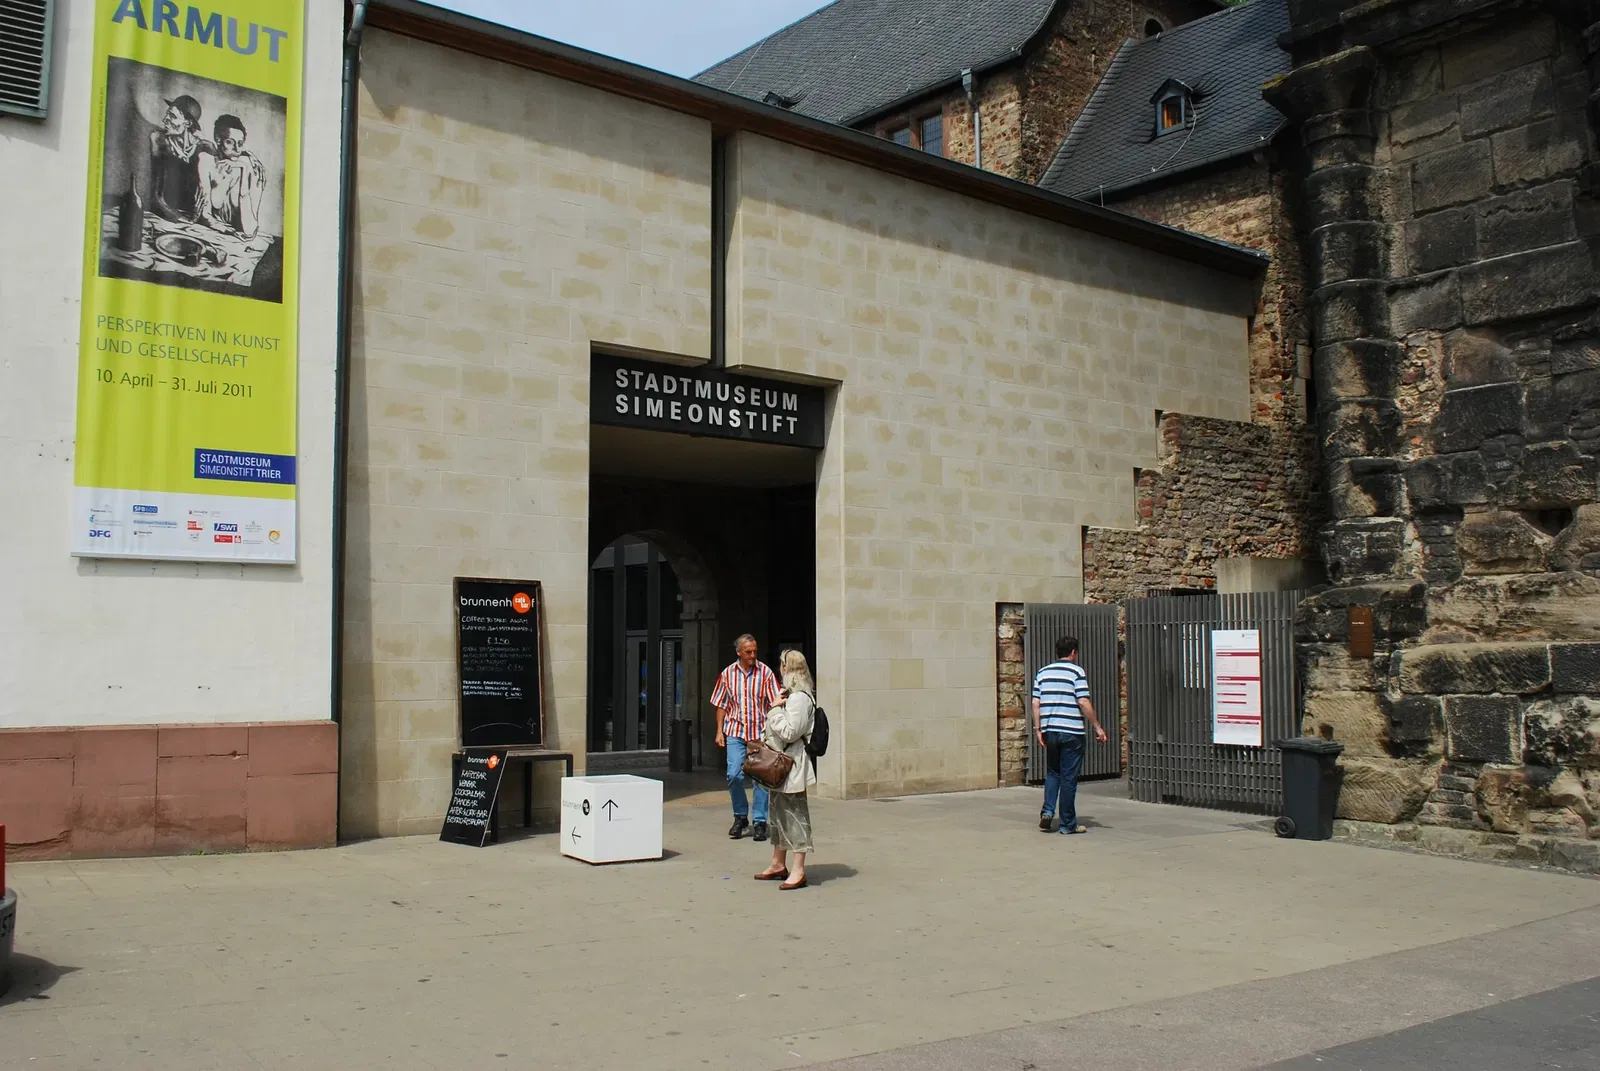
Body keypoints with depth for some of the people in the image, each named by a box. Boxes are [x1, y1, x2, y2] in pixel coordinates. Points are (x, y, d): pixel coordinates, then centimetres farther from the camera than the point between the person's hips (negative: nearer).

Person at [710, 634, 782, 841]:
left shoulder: (765, 673, -2)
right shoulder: (728, 674, 4)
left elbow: (774, 703, -3)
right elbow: (721, 705, 11)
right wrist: (719, 731, 6)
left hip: (760, 732, -1)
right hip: (735, 731, 1)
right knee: (734, 775, -9)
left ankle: (760, 822, 12)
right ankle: (740, 817, 12)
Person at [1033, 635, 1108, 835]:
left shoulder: (1043, 672, 9)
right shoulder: (1077, 671, -5)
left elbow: (1036, 704, 6)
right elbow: (1083, 703, -12)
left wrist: (1038, 729, 11)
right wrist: (1097, 727, -4)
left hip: (1049, 731, 4)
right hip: (1071, 732, -4)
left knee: (1052, 773, 18)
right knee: (1069, 778, 2)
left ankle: (1047, 811, 1)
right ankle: (1068, 824, 7)